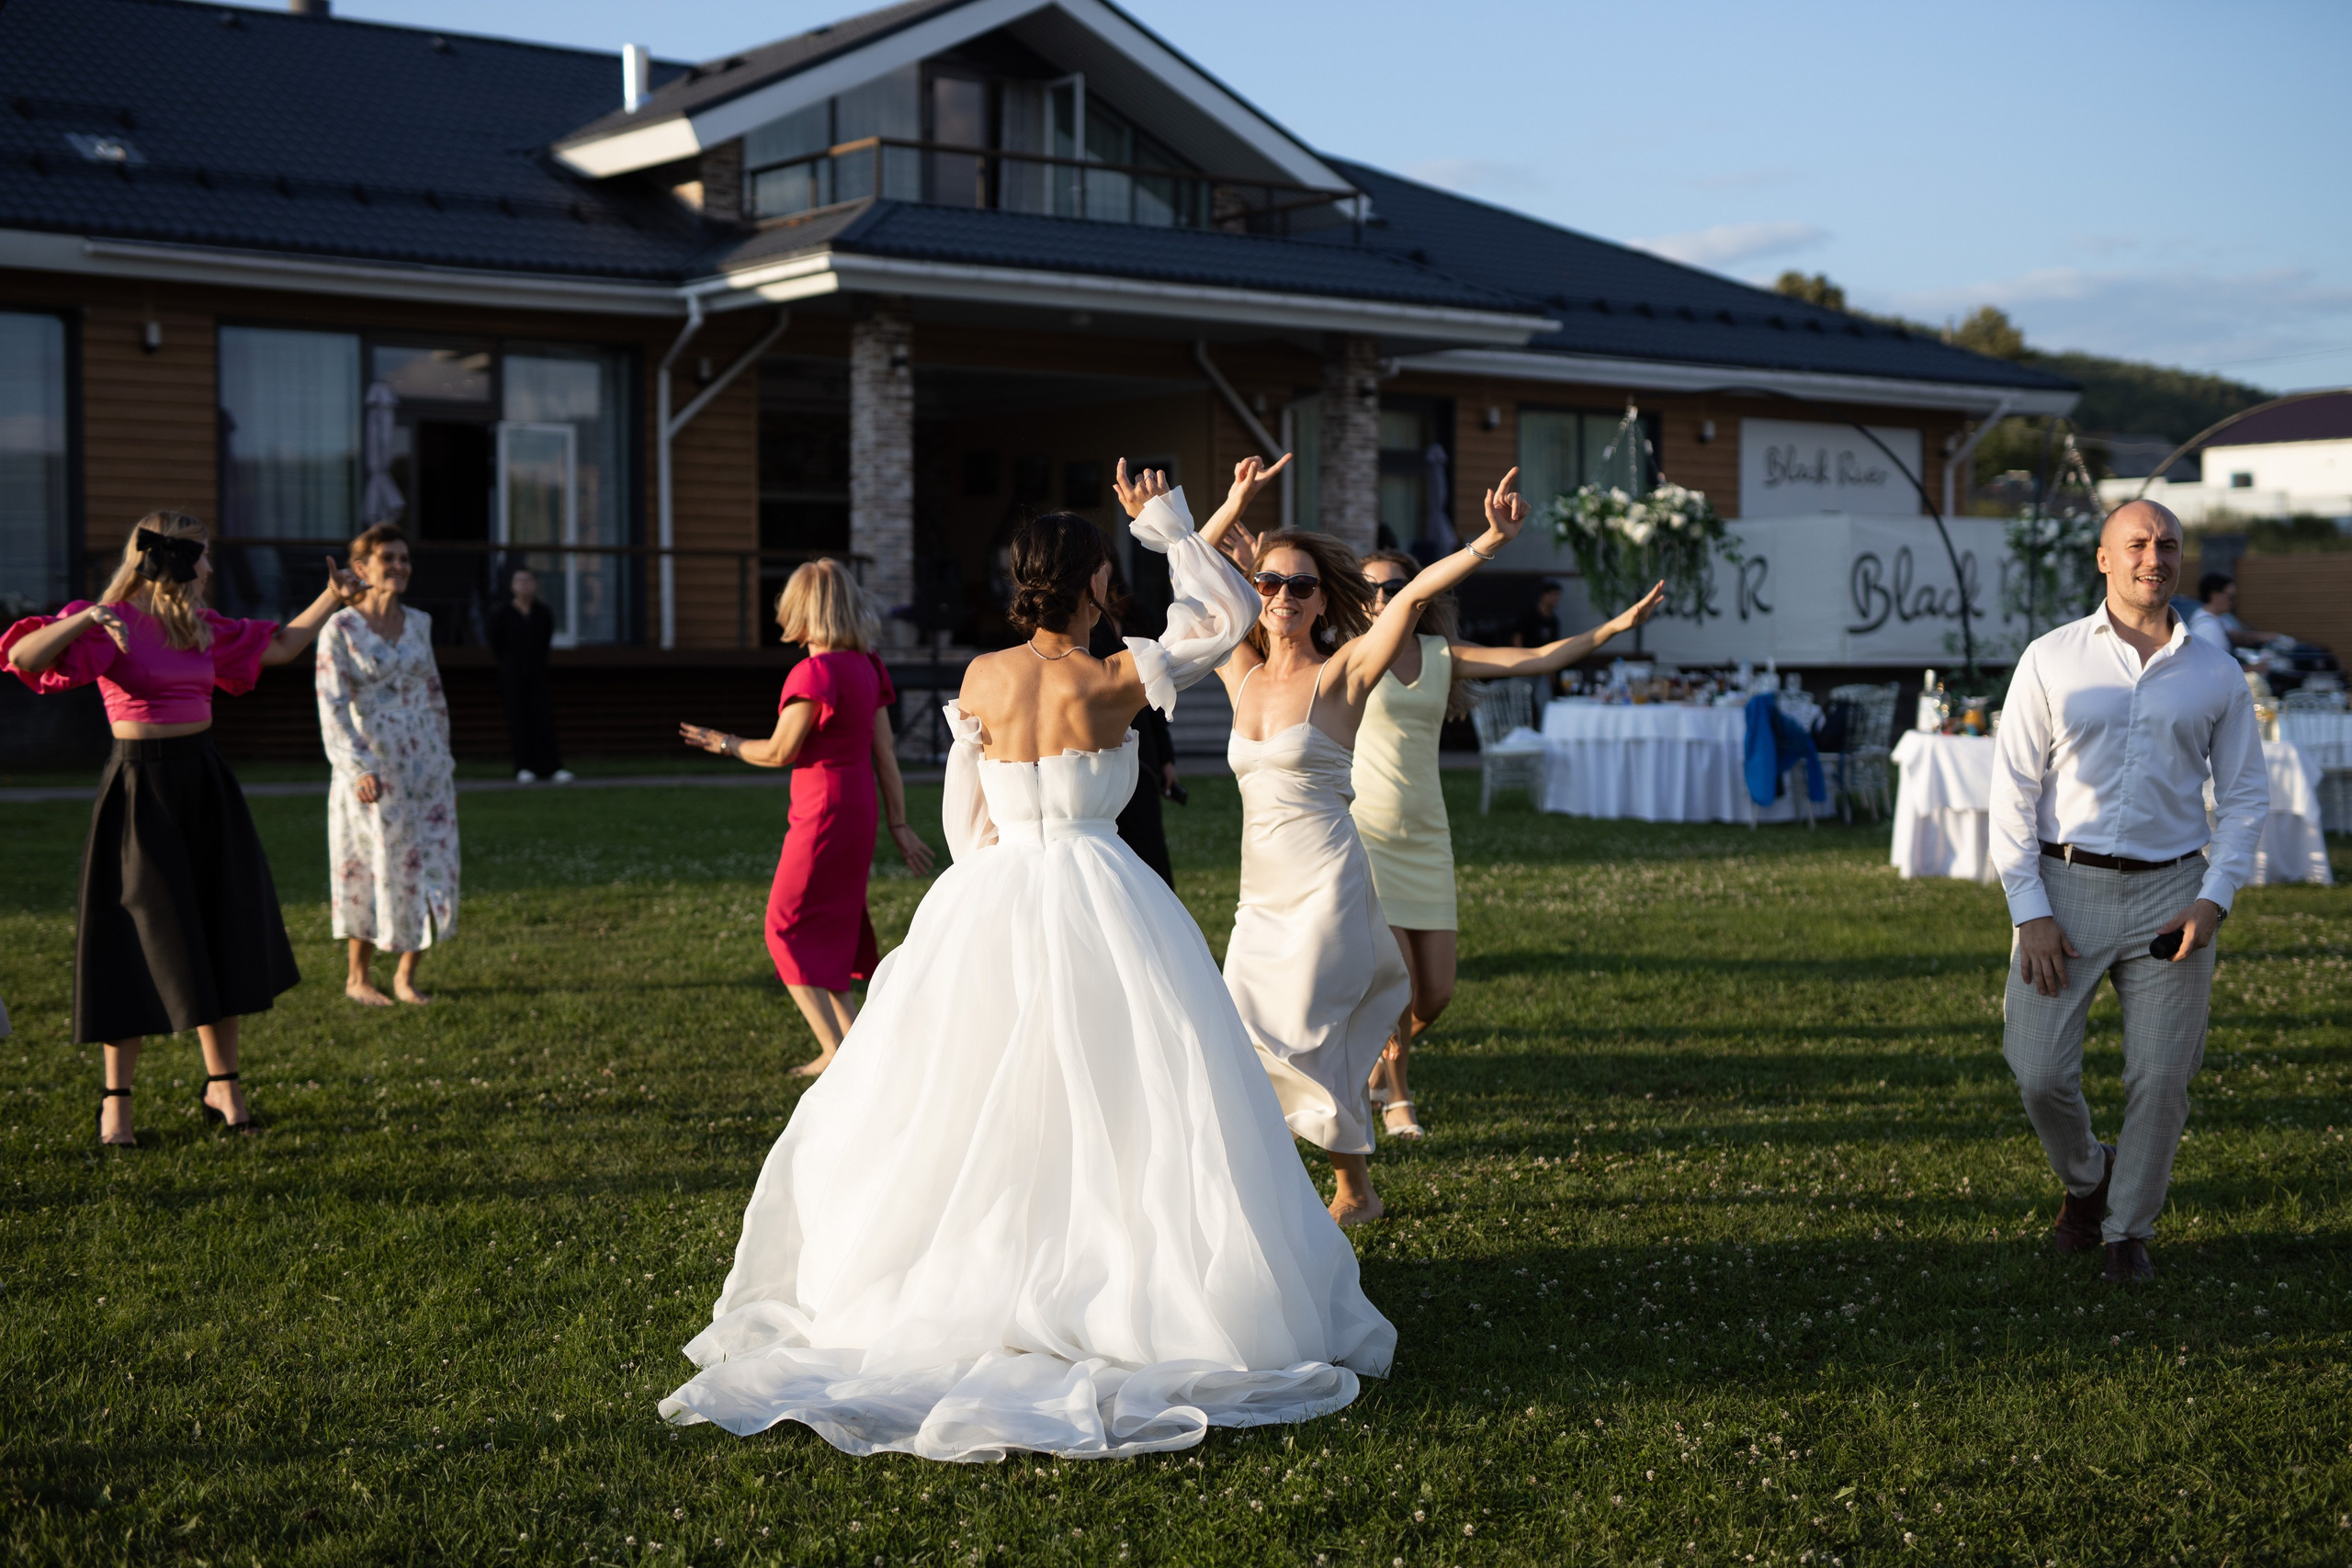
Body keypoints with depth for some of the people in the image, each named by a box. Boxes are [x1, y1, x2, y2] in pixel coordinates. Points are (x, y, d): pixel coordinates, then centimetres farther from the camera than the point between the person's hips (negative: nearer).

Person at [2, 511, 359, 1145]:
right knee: (140, 943, -1)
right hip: (141, 785, -6)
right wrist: (84, 619, -35)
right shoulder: (107, 622, -9)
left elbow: (280, 647, 24)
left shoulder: (200, 626, 11)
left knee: (220, 933, 7)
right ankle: (116, 1100, 11)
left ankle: (222, 1085, 18)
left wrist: (331, 598, 20)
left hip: (204, 784, 7)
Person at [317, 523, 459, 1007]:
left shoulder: (418, 623, 8)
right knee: (375, 874, 2)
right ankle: (358, 977, 20)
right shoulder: (340, 629, -7)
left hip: (426, 766, 4)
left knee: (431, 871, 1)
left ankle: (406, 975, 15)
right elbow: (332, 708, -14)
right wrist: (358, 768, -25)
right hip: (371, 771, -4)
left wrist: (442, 758, 17)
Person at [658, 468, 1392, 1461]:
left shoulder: (981, 679, 4)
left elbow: (963, 819, 11)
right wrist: (1166, 524, 6)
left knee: (975, 1106, 10)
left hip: (990, 900, 4)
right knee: (1114, 1104, 0)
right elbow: (1232, 614, 5)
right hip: (1099, 903, -4)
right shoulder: (1113, 681, -6)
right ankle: (1135, 1288, 1)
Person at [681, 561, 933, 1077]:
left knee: (789, 930, 2)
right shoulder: (866, 668, 7)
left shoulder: (817, 672, -18)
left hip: (823, 817, -8)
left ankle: (837, 1054, -2)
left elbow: (780, 752, -13)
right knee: (833, 930, 18)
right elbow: (885, 753, 9)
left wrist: (726, 744, 4)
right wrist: (899, 824, 12)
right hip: (858, 815, 8)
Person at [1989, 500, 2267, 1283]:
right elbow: (2014, 787, 0)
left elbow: (2245, 794, 10)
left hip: (2169, 893, 1)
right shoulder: (2051, 660, 2)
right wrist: (2029, 909, -7)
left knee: (2161, 1078, 0)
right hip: (2065, 885, -1)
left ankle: (2130, 1230, 20)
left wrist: (2215, 898, -4)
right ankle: (2085, 1175, 27)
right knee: (2040, 1073, -4)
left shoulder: (2216, 674, 6)